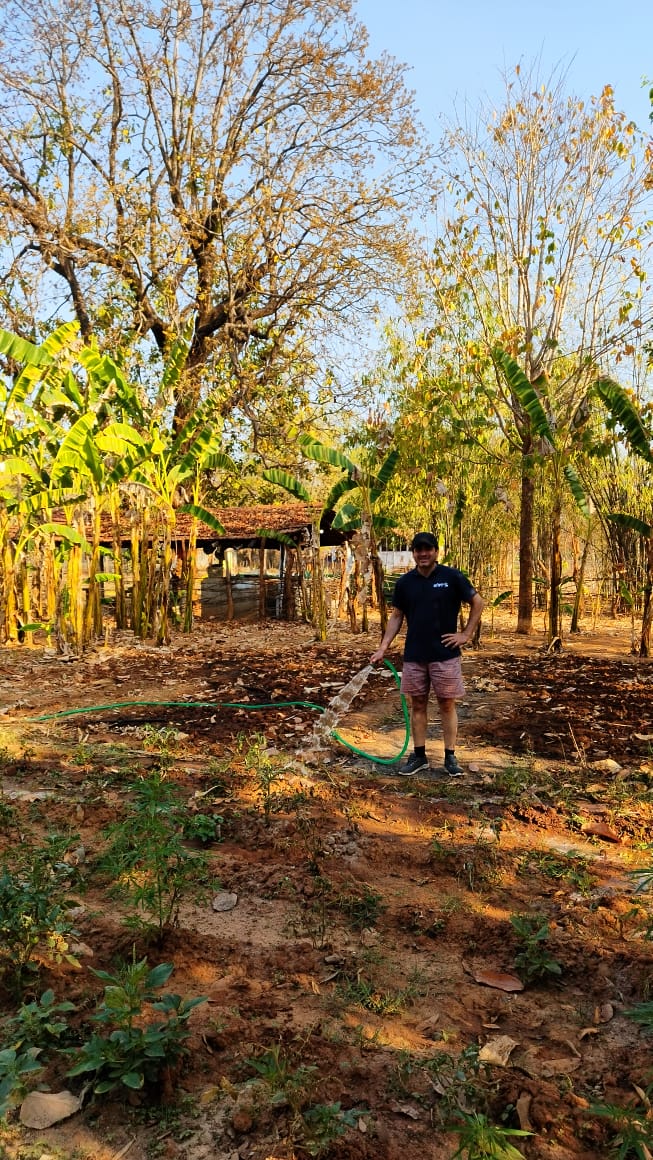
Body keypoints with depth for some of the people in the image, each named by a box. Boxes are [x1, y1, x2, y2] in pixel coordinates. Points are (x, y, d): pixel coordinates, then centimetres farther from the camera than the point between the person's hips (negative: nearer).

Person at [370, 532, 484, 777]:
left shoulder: (452, 577, -6)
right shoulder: (404, 582, 3)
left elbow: (478, 602, 1)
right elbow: (396, 616, 8)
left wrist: (467, 634, -4)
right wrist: (383, 647, 0)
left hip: (445, 654, -3)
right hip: (413, 655, 3)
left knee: (447, 705, 4)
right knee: (417, 705, 9)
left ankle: (450, 757, 13)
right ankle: (419, 756, 19)